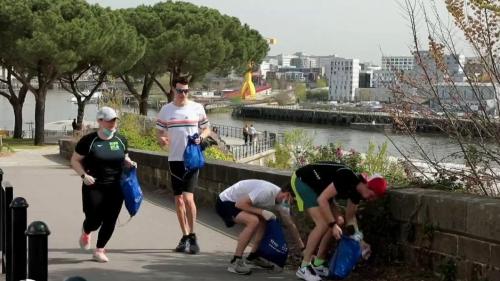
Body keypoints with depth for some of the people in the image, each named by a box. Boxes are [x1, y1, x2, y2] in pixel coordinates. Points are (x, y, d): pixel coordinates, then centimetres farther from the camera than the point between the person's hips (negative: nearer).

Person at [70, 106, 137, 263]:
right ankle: (85, 233, 30)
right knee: (94, 220, -6)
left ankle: (99, 250, 15)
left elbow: (124, 158, 21)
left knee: (110, 221, 0)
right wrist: (84, 175, -15)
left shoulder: (121, 140, 7)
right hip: (94, 187, -3)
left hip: (116, 188, 4)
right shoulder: (89, 141, -5)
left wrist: (129, 163, -2)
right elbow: (75, 160, 0)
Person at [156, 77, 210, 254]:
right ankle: (185, 236, 20)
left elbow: (206, 129, 10)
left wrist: (201, 137, -12)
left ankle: (192, 236, -1)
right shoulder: (166, 110, 5)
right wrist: (161, 140, -12)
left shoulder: (197, 108, 0)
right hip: (174, 159, 3)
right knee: (178, 199, 9)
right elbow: (160, 132, 11)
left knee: (188, 197, -14)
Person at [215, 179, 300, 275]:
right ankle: (235, 262, -21)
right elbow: (240, 203, -29)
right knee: (253, 221, -28)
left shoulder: (281, 198, 0)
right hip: (224, 202, -10)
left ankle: (252, 257, 18)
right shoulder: (266, 191, -28)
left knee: (263, 221, 11)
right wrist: (262, 212, -24)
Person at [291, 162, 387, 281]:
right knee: (323, 224, -20)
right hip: (303, 180, -10)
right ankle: (303, 268, -12)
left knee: (338, 221, 5)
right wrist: (333, 225, -28)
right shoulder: (347, 179, -30)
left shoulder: (356, 190, -2)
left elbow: (350, 217, 10)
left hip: (317, 187, 10)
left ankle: (318, 264, 12)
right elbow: (322, 200, -31)